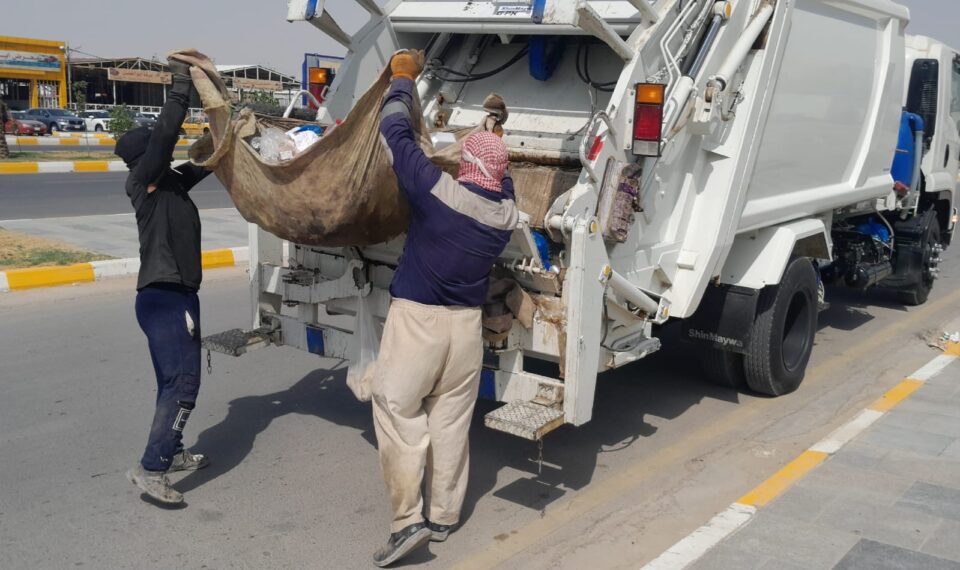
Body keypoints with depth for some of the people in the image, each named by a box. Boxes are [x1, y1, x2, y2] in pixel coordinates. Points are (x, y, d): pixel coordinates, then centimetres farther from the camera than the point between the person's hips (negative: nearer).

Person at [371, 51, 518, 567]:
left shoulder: (440, 191, -15)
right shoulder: (506, 212, 0)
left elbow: (395, 132, -6)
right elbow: (501, 182, 27)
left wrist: (403, 78, 9)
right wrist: (494, 141, 38)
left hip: (416, 318, -5)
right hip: (466, 324, 6)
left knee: (396, 412, 2)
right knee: (451, 421, 13)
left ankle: (408, 518, -2)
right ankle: (443, 517, 23)